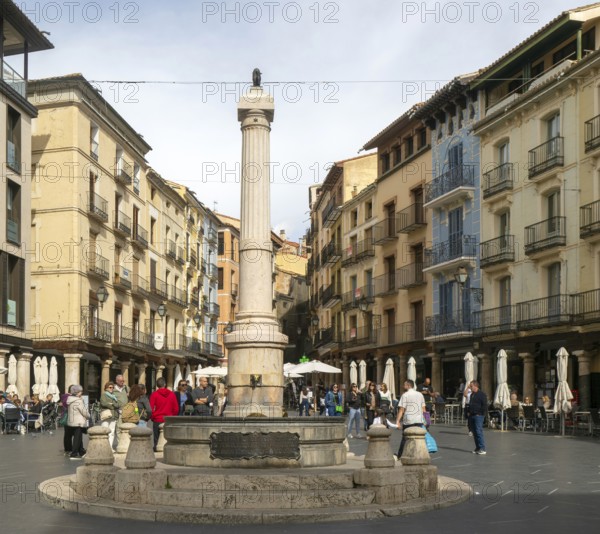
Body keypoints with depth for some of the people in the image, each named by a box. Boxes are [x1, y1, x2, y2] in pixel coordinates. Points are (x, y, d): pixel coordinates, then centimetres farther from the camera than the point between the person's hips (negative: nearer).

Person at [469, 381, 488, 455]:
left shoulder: (482, 394, -9)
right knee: (474, 432, 9)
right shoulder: (472, 394, 18)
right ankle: (477, 448, 15)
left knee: (479, 432, -13)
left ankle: (482, 449, -12)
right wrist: (469, 412, 16)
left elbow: (485, 405, -13)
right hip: (472, 415, 9)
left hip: (478, 416, -9)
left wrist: (481, 413, -15)